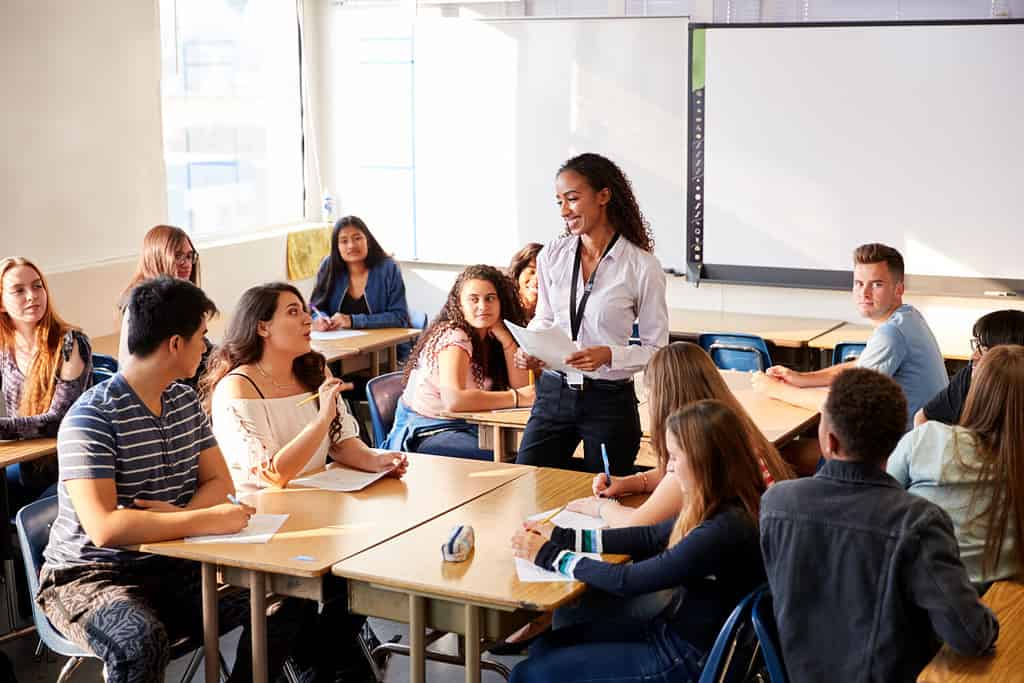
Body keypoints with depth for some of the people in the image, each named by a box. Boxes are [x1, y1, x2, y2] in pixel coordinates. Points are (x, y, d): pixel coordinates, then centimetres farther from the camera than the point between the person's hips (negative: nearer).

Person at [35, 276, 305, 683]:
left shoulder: (185, 401, 6)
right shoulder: (91, 418, -20)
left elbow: (219, 482, 10)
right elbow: (105, 528, -29)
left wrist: (183, 515, -13)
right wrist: (208, 520, -25)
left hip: (170, 565, 7)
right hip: (90, 576, -7)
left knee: (284, 599, -14)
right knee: (141, 640, -39)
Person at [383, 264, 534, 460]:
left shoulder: (490, 338, 6)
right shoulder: (453, 338, -17)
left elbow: (521, 386, -2)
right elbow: (454, 399, -33)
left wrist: (505, 338, -11)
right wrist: (517, 398, -27)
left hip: (465, 426, 7)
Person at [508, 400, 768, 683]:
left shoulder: (724, 530, -29)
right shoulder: (719, 509, -1)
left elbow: (629, 581, -23)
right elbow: (650, 537, 11)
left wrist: (550, 556, -11)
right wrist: (562, 538, 7)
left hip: (691, 660, -9)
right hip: (677, 629, 9)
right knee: (549, 644, 15)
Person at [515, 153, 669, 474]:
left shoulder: (642, 266, -9)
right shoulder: (552, 256, 3)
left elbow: (655, 349, -4)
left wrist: (609, 355, -20)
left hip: (610, 401, -3)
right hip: (553, 394, 3)